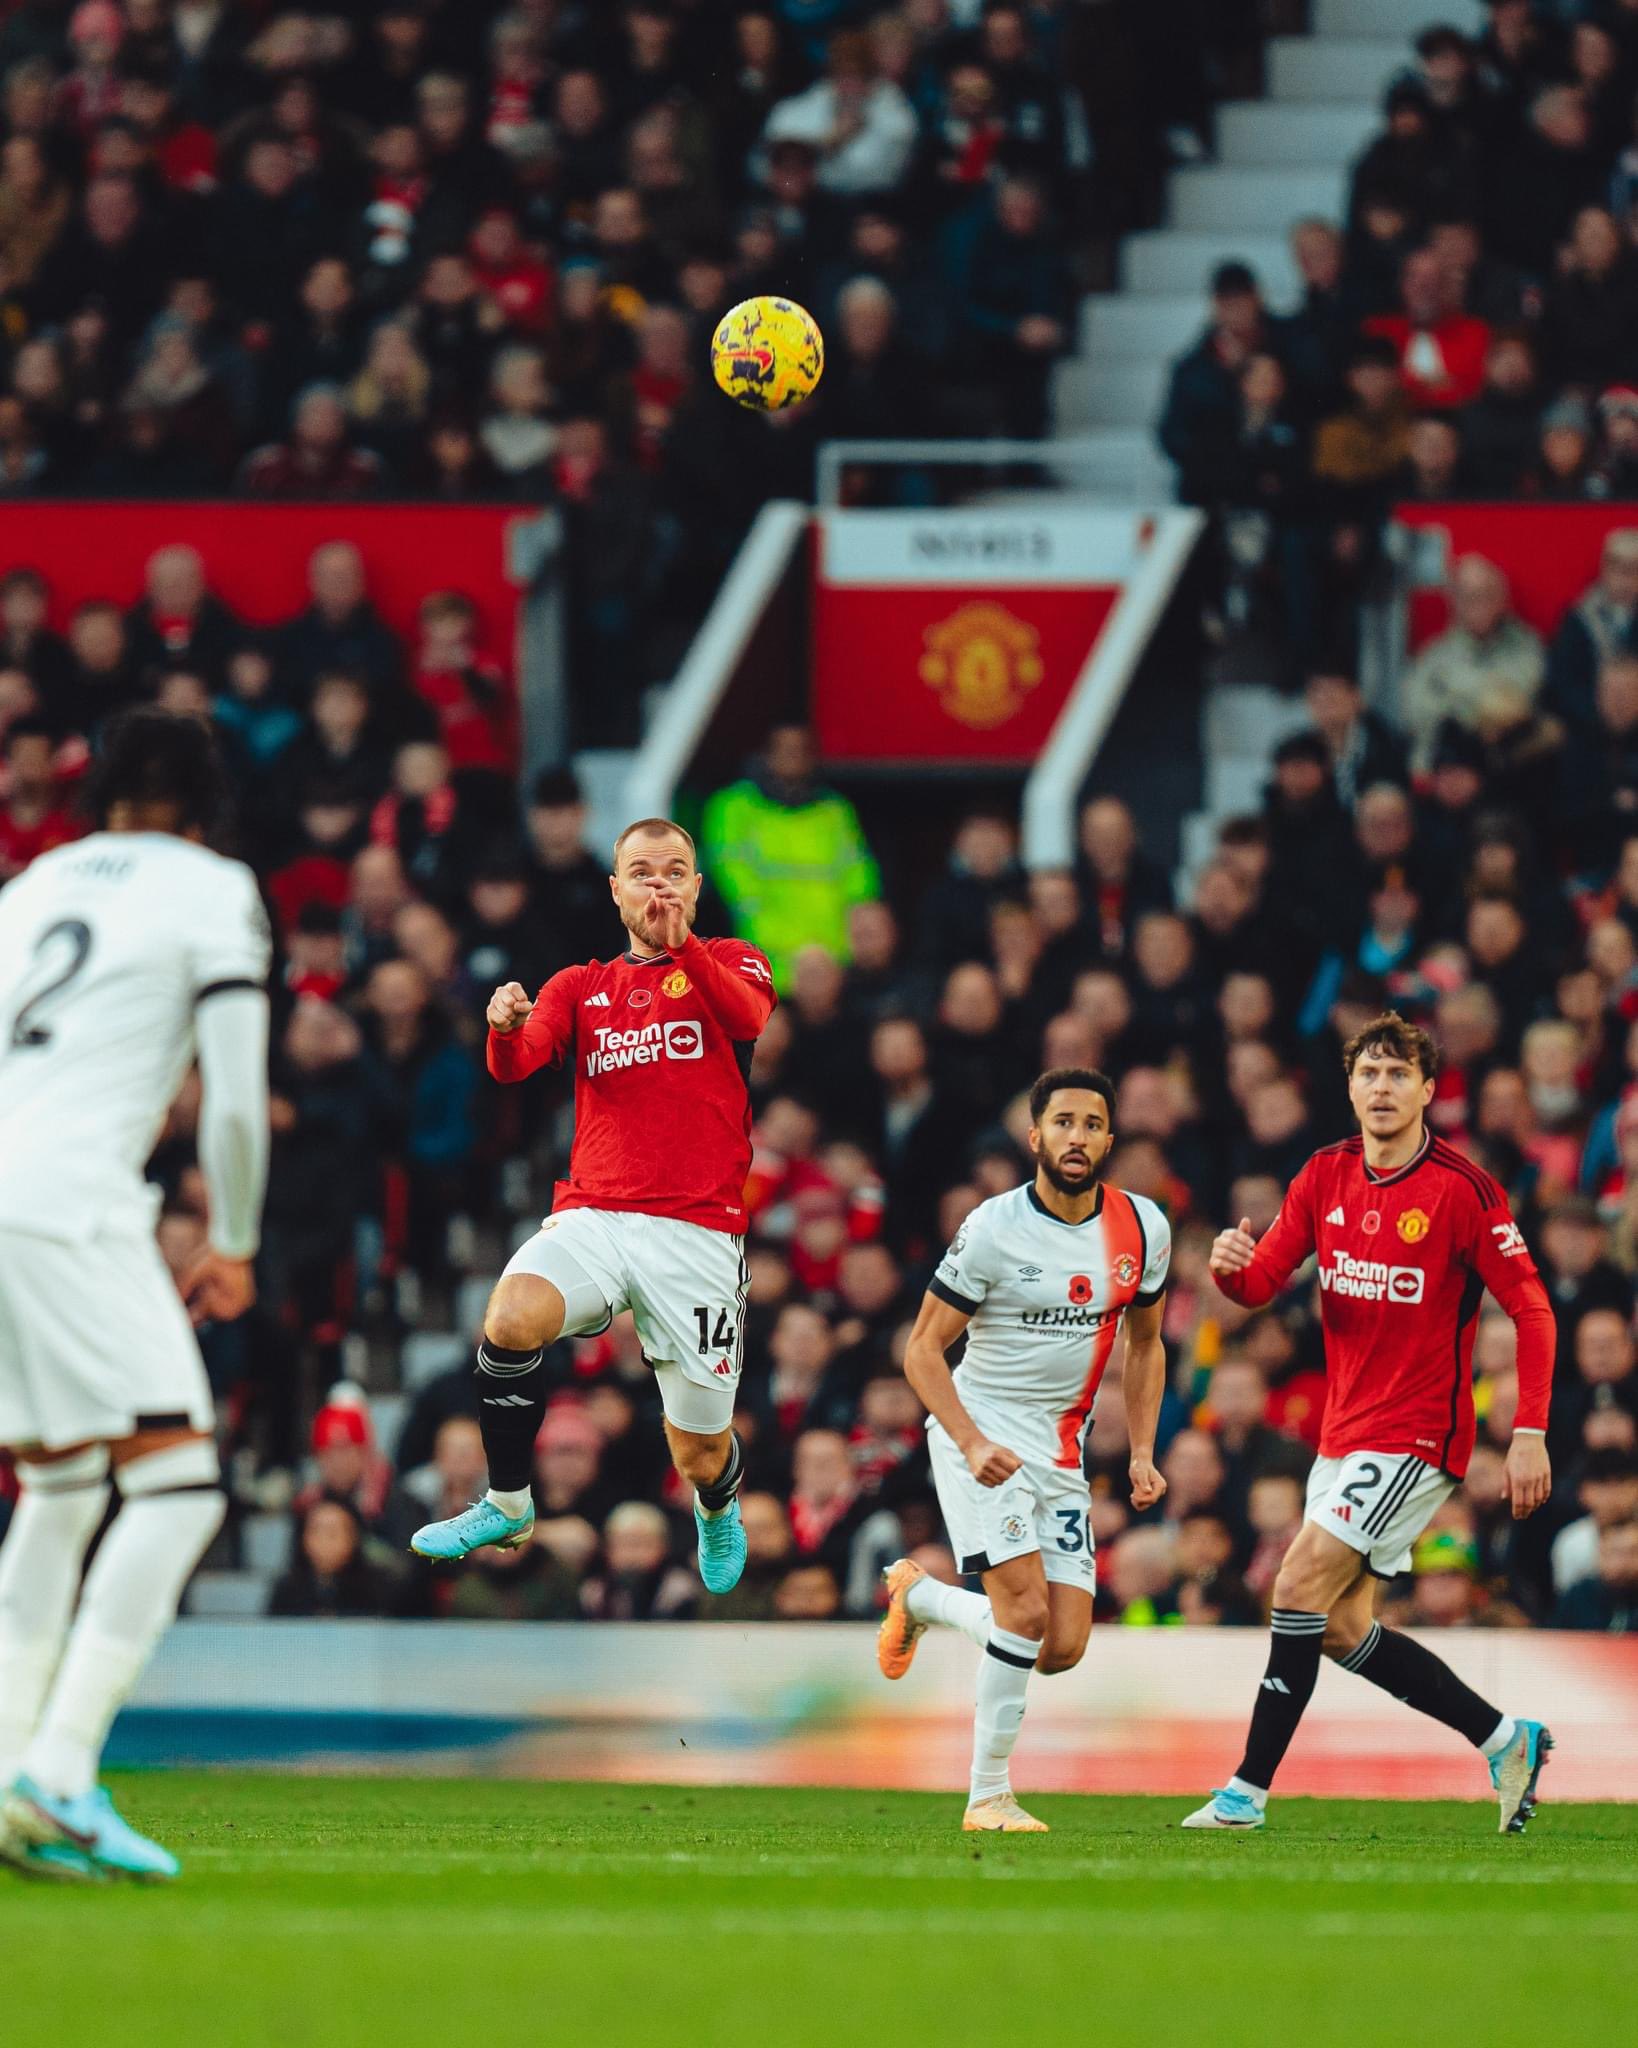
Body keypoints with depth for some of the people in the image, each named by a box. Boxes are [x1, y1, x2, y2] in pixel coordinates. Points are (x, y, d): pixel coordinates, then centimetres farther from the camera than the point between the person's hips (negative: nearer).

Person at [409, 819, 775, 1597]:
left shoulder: (731, 962, 10)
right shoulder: (580, 988, 16)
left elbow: (751, 1018, -14)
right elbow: (516, 1065, -1)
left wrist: (681, 945, -29)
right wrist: (504, 1028, -25)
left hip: (698, 1229, -1)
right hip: (593, 1217, 1)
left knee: (699, 1452, 2)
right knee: (511, 1318, -31)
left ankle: (718, 1509, 41)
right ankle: (507, 1504, -12)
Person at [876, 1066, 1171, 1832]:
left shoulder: (1142, 1228, 1)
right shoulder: (994, 1229, -13)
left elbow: (1144, 1345, 17)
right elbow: (923, 1347, -9)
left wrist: (1142, 1453, 6)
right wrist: (973, 1444, -22)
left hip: (1062, 1452, 5)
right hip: (980, 1432, -5)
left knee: (1063, 1648, -2)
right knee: (1027, 1610, -21)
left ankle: (918, 1595, 25)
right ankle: (989, 1797, -7)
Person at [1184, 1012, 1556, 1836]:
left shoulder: (1463, 1190, -13)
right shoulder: (1325, 1178, 5)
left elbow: (1531, 1309, -10)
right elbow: (1261, 1283, 4)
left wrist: (1530, 1434, -16)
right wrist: (1232, 1266, -21)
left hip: (1418, 1435, -8)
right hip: (1344, 1431, 8)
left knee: (1300, 1586, -17)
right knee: (1338, 1627, 7)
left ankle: (1248, 1791, -13)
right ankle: (1506, 1740, 20)